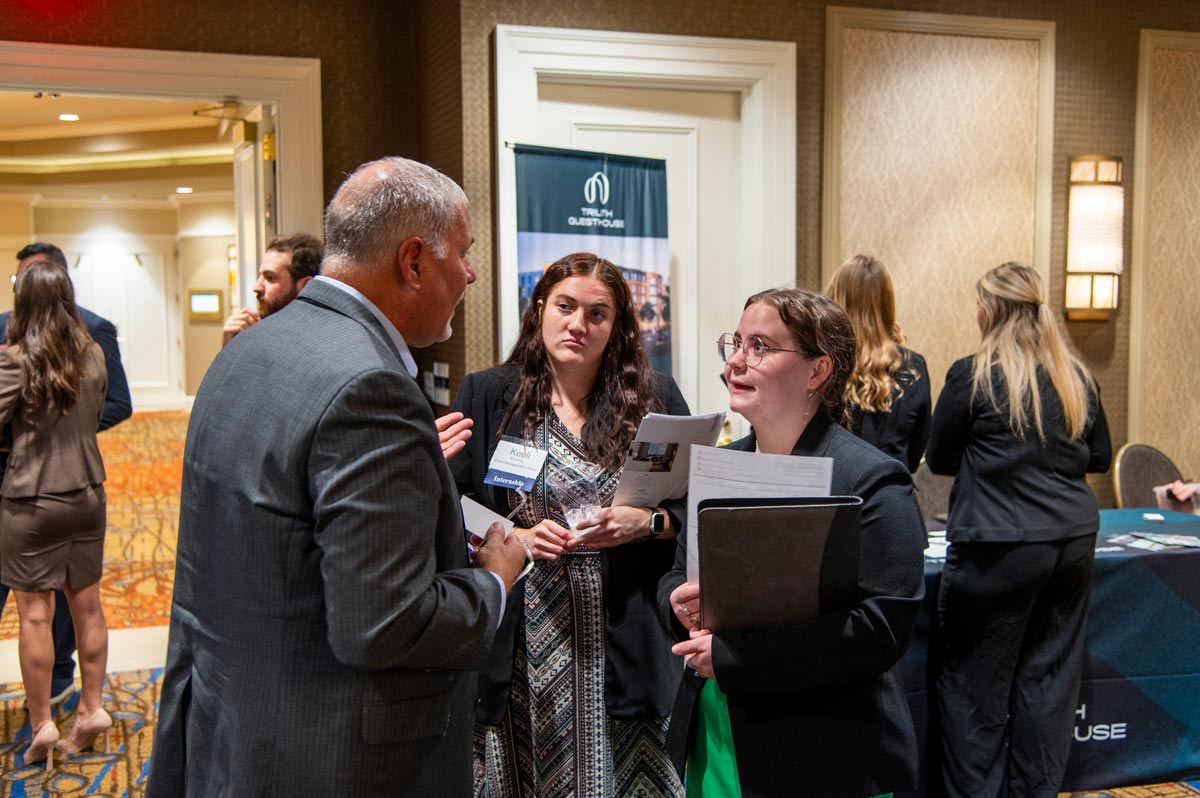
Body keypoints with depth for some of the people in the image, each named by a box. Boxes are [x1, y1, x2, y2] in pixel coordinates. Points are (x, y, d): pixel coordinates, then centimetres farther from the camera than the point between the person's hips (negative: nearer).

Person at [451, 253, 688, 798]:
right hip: (520, 654, 0)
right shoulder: (486, 397, 2)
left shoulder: (655, 398, 2)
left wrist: (648, 522, -14)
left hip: (623, 647, 0)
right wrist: (517, 538, -13)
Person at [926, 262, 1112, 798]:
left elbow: (938, 460, 0)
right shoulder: (1076, 377, 6)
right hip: (1073, 536, 6)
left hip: (997, 544, -6)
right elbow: (1100, 457, 17)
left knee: (975, 682, 6)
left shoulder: (972, 375, -9)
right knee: (1049, 674, 14)